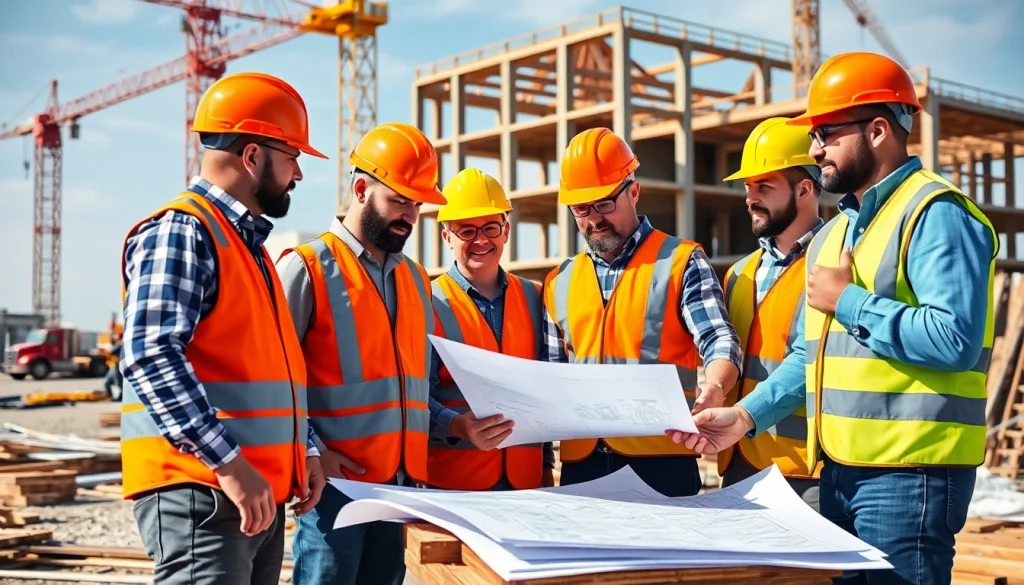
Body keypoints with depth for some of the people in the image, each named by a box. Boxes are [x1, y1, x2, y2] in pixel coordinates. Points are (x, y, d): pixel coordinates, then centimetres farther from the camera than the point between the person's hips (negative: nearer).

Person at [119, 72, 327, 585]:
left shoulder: (249, 243, 20)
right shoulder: (179, 231, -10)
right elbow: (151, 356, -23)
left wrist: (306, 451, 14)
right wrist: (228, 464, -26)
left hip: (260, 494, 9)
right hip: (198, 492, -9)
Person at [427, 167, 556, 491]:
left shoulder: (533, 299, 8)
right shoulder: (429, 304, -5)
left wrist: (547, 464, 14)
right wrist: (458, 426, -28)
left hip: (526, 475, 4)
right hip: (453, 481, -4)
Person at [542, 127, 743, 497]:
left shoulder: (680, 262, 2)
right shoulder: (560, 283, 15)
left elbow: (718, 341, -8)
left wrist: (714, 388, -29)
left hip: (662, 462, -4)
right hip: (580, 464, 4)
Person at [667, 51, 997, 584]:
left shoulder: (936, 214, -11)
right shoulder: (833, 233, 17)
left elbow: (955, 339, -23)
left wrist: (849, 301, -15)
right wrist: (748, 415, 5)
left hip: (909, 471, -8)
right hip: (840, 468, 9)